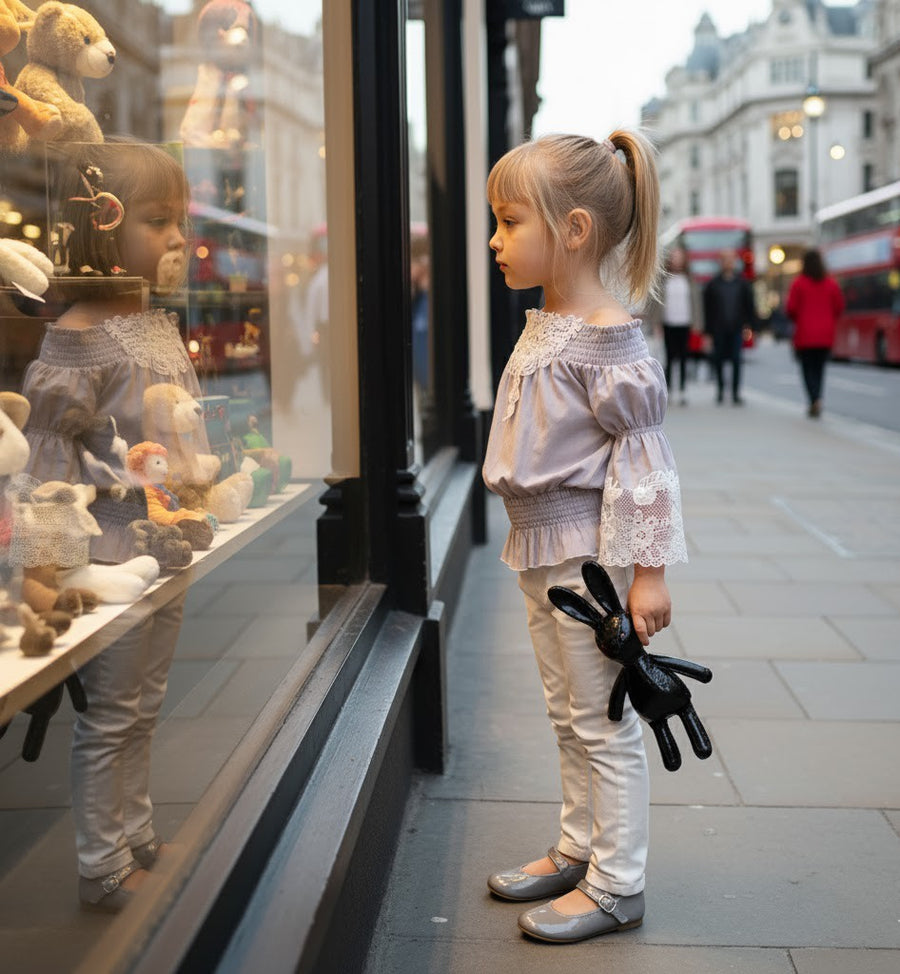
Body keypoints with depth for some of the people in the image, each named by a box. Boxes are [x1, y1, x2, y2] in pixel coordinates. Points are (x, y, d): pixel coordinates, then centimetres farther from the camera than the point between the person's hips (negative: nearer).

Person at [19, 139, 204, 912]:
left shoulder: (162, 326, 10)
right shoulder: (80, 335, -17)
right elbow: (51, 444, -18)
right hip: (115, 554, -9)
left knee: (143, 708, 19)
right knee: (110, 715, 3)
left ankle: (138, 843, 33)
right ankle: (102, 870, 16)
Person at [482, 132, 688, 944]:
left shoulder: (608, 342, -19)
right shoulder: (544, 327, 9)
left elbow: (643, 459, -19)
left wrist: (648, 570, -19)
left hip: (589, 555, -9)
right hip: (542, 550, 9)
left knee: (604, 724, 3)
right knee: (568, 718, 20)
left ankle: (616, 887, 15)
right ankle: (578, 852, 35)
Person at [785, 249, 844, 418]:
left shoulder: (798, 283, -8)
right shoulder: (831, 284, 2)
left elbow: (791, 308, -8)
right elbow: (839, 307, 3)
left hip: (805, 335, -3)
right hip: (825, 335, 3)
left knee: (808, 369, 2)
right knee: (819, 369, 14)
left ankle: (815, 399, -18)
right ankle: (816, 403, 16)